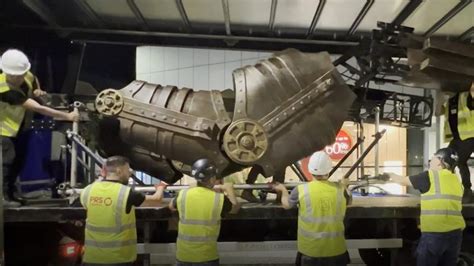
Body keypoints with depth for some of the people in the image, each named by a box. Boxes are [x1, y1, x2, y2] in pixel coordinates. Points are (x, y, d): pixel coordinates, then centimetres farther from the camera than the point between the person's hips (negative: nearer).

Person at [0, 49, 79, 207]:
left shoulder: (26, 76, -13)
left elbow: (34, 81, 16)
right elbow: (38, 108, -39)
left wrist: (37, 91, -8)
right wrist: (67, 116, -40)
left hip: (14, 126, 8)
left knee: (18, 159, 11)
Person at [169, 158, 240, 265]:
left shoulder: (182, 195, -7)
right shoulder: (219, 199, -12)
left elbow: (171, 206, 16)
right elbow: (235, 208, 10)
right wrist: (229, 190, 25)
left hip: (183, 256, 2)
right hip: (207, 257, -2)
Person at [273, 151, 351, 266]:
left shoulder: (301, 190, -13)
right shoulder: (340, 190, -8)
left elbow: (286, 205, 6)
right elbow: (348, 201, 16)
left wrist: (283, 190, 25)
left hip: (310, 249, -1)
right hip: (335, 249, 1)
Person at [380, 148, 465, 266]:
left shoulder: (430, 176, -8)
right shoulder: (456, 180, 11)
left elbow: (403, 181, 3)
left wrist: (389, 176, 22)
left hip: (434, 233, -6)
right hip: (455, 232, 7)